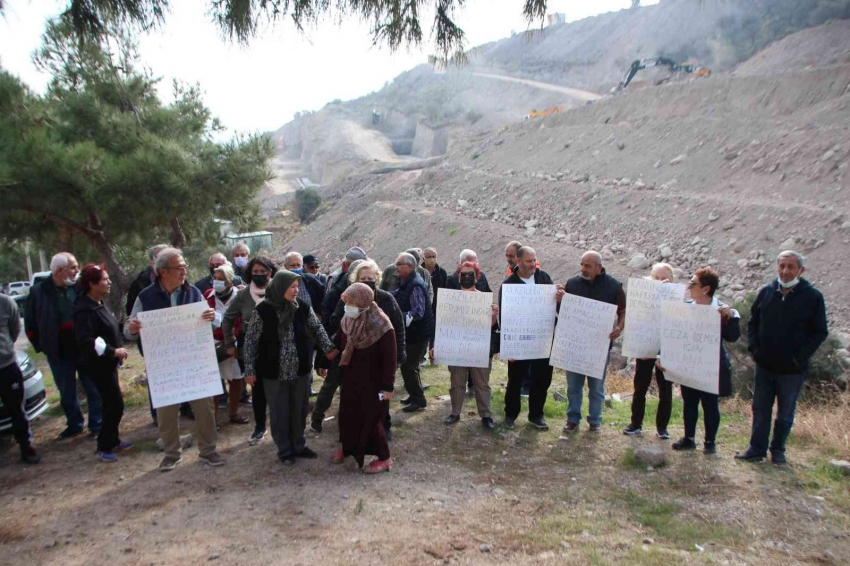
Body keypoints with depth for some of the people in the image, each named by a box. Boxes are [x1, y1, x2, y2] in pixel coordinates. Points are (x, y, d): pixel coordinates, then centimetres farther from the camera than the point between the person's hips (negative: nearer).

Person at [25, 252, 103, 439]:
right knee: (67, 394, 15)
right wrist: (43, 346, 1)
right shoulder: (38, 292, -6)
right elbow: (30, 324, 3)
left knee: (94, 389, 7)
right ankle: (74, 424, 32)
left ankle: (97, 424, 20)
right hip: (59, 355, 0)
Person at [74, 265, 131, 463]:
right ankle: (103, 447, 7)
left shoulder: (98, 304, 8)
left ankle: (113, 441, 29)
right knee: (115, 404, -5)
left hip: (108, 362, 9)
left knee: (111, 403, 17)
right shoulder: (85, 310, -21)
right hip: (99, 364, -9)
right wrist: (113, 351, -25)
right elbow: (85, 341, -28)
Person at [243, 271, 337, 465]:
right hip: (274, 372, -3)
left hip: (301, 369, 3)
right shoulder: (263, 310, -14)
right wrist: (250, 370, -7)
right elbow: (251, 341, -7)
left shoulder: (303, 307, -6)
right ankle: (285, 450, 28)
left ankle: (299, 445, 35)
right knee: (279, 412, 10)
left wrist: (328, 348, -5)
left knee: (299, 410, 16)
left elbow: (316, 328, 8)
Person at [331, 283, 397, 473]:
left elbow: (389, 358, -19)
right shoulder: (347, 321, -5)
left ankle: (384, 458, 19)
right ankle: (345, 446, 40)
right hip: (351, 378, 6)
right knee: (347, 414, 15)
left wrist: (388, 385, -18)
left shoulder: (381, 325, -23)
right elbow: (338, 345, 8)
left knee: (371, 419, 2)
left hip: (373, 381, -6)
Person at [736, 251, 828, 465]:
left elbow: (819, 332, -5)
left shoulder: (813, 297, -8)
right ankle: (757, 449, 19)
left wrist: (800, 357, -13)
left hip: (792, 369, -2)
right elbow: (752, 323, 10)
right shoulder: (766, 292, 1)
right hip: (764, 365, 3)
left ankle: (778, 450, 26)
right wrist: (754, 348, -2)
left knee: (785, 414, 12)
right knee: (760, 409, 10)